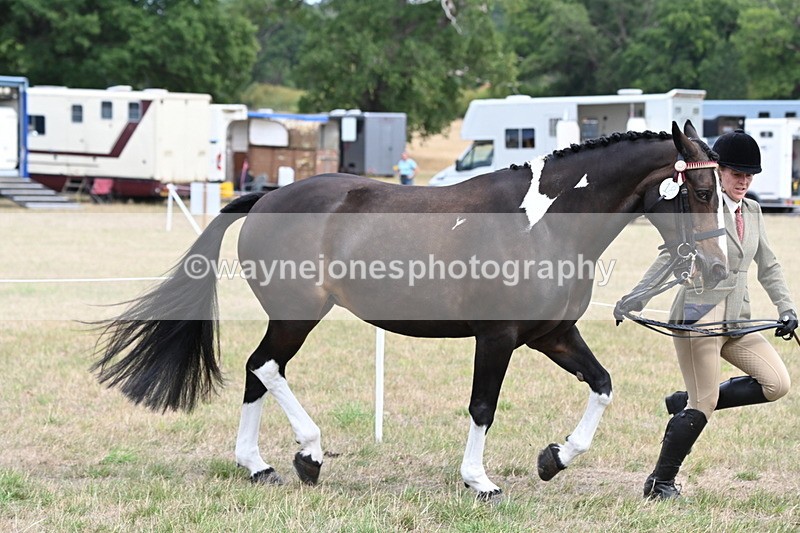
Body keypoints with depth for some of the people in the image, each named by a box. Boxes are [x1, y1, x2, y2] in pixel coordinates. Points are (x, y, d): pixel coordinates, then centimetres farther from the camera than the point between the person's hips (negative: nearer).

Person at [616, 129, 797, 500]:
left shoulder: (752, 211, 14)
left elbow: (768, 267, 18)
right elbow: (670, 258, -11)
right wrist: (634, 300, -18)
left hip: (737, 319, 7)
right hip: (699, 314, -7)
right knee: (704, 404, -6)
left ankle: (686, 403, 8)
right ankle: (660, 482, 9)